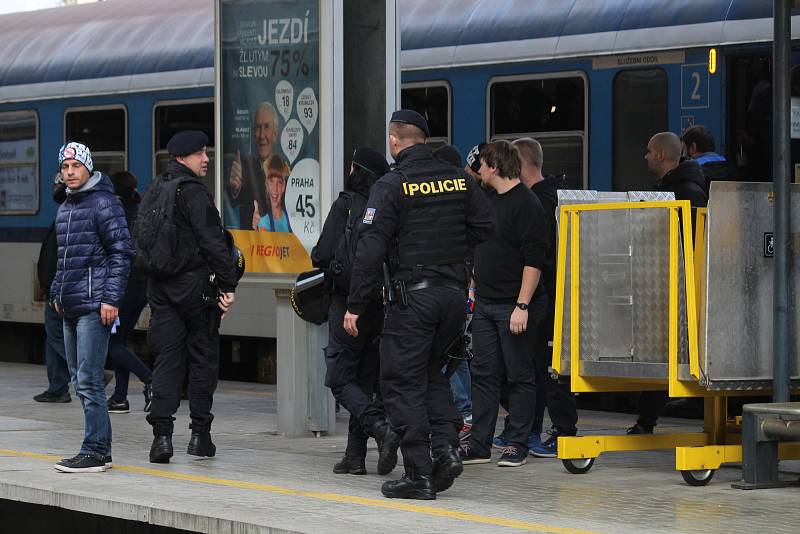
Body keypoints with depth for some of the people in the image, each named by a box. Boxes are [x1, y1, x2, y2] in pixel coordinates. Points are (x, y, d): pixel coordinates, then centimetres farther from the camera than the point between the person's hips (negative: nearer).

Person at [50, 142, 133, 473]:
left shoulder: (103, 203, -8)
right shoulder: (65, 209, 19)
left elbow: (121, 253, -12)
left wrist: (111, 299, -17)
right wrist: (56, 293, 20)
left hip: (94, 308, -9)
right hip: (70, 308, 9)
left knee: (88, 381, -11)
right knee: (80, 381, 10)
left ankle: (95, 452, -9)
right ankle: (101, 447, 16)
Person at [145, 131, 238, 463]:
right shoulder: (193, 192, -12)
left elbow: (142, 239, 19)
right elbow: (213, 242, -17)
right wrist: (228, 285, -15)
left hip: (160, 286, 6)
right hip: (194, 285, -6)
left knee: (166, 359, 4)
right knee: (203, 358, 5)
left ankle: (162, 433, -8)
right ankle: (200, 435, 8)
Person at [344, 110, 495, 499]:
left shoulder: (391, 186, -10)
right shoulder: (458, 180, 5)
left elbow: (371, 249, -14)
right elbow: (485, 226, 10)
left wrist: (355, 305, -10)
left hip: (413, 295, -6)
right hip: (455, 292, 6)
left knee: (403, 382, 2)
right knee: (431, 370, 22)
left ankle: (418, 474, -1)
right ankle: (446, 446, 5)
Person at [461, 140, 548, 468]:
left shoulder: (527, 204, -12)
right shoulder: (488, 200, 15)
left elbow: (534, 259, -17)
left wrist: (522, 306, -21)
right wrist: (474, 288, 18)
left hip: (514, 305, -8)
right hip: (485, 303, 8)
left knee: (519, 376, 1)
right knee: (484, 374, 7)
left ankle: (517, 445, 6)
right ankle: (479, 445, 10)